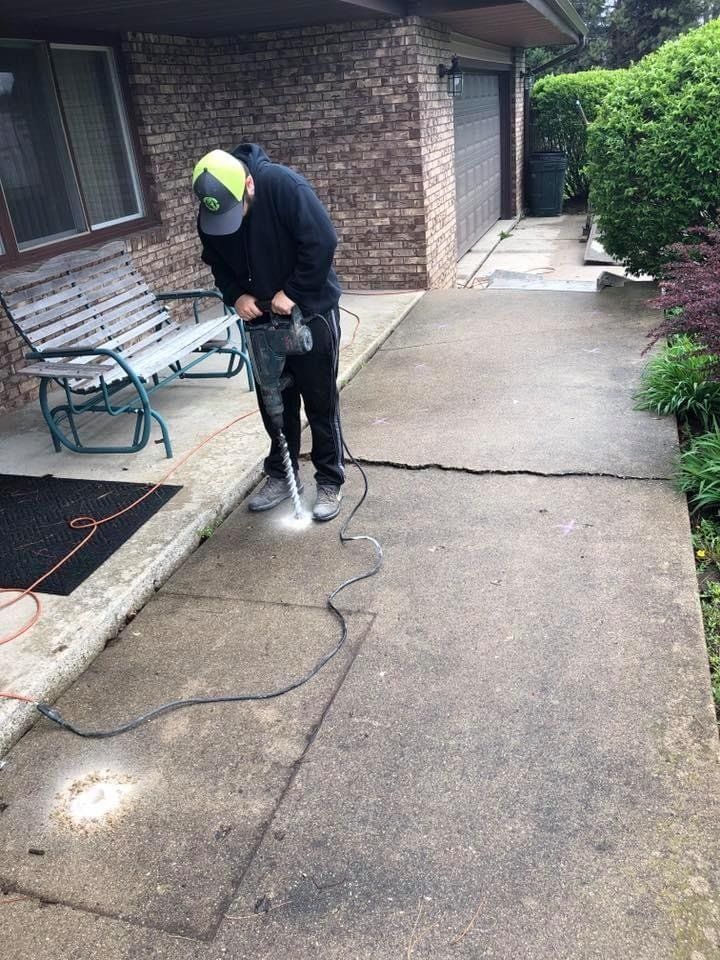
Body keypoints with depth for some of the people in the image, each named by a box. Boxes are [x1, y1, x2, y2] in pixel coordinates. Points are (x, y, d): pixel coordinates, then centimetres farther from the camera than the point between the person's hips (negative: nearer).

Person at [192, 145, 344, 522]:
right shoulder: (209, 215, -8)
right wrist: (236, 295, -12)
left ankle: (330, 482, 15)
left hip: (311, 311, -5)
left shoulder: (284, 185, -25)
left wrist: (292, 291, -23)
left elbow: (323, 241, -25)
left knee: (320, 402, 2)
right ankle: (280, 475, 28)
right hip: (263, 317, 5)